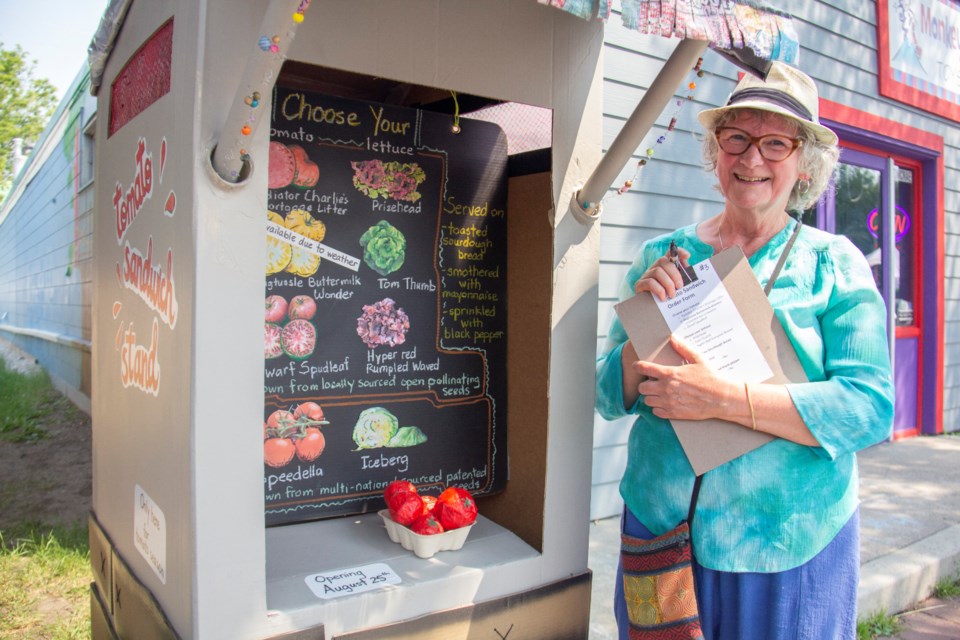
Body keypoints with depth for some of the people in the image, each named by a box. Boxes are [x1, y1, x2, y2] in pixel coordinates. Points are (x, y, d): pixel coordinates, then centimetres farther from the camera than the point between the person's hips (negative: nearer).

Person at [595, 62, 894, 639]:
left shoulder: (834, 262, -5)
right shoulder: (660, 258, 0)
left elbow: (871, 407, -15)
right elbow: (609, 397, 1)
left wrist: (723, 398, -26)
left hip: (791, 547, -1)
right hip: (661, 529, 2)